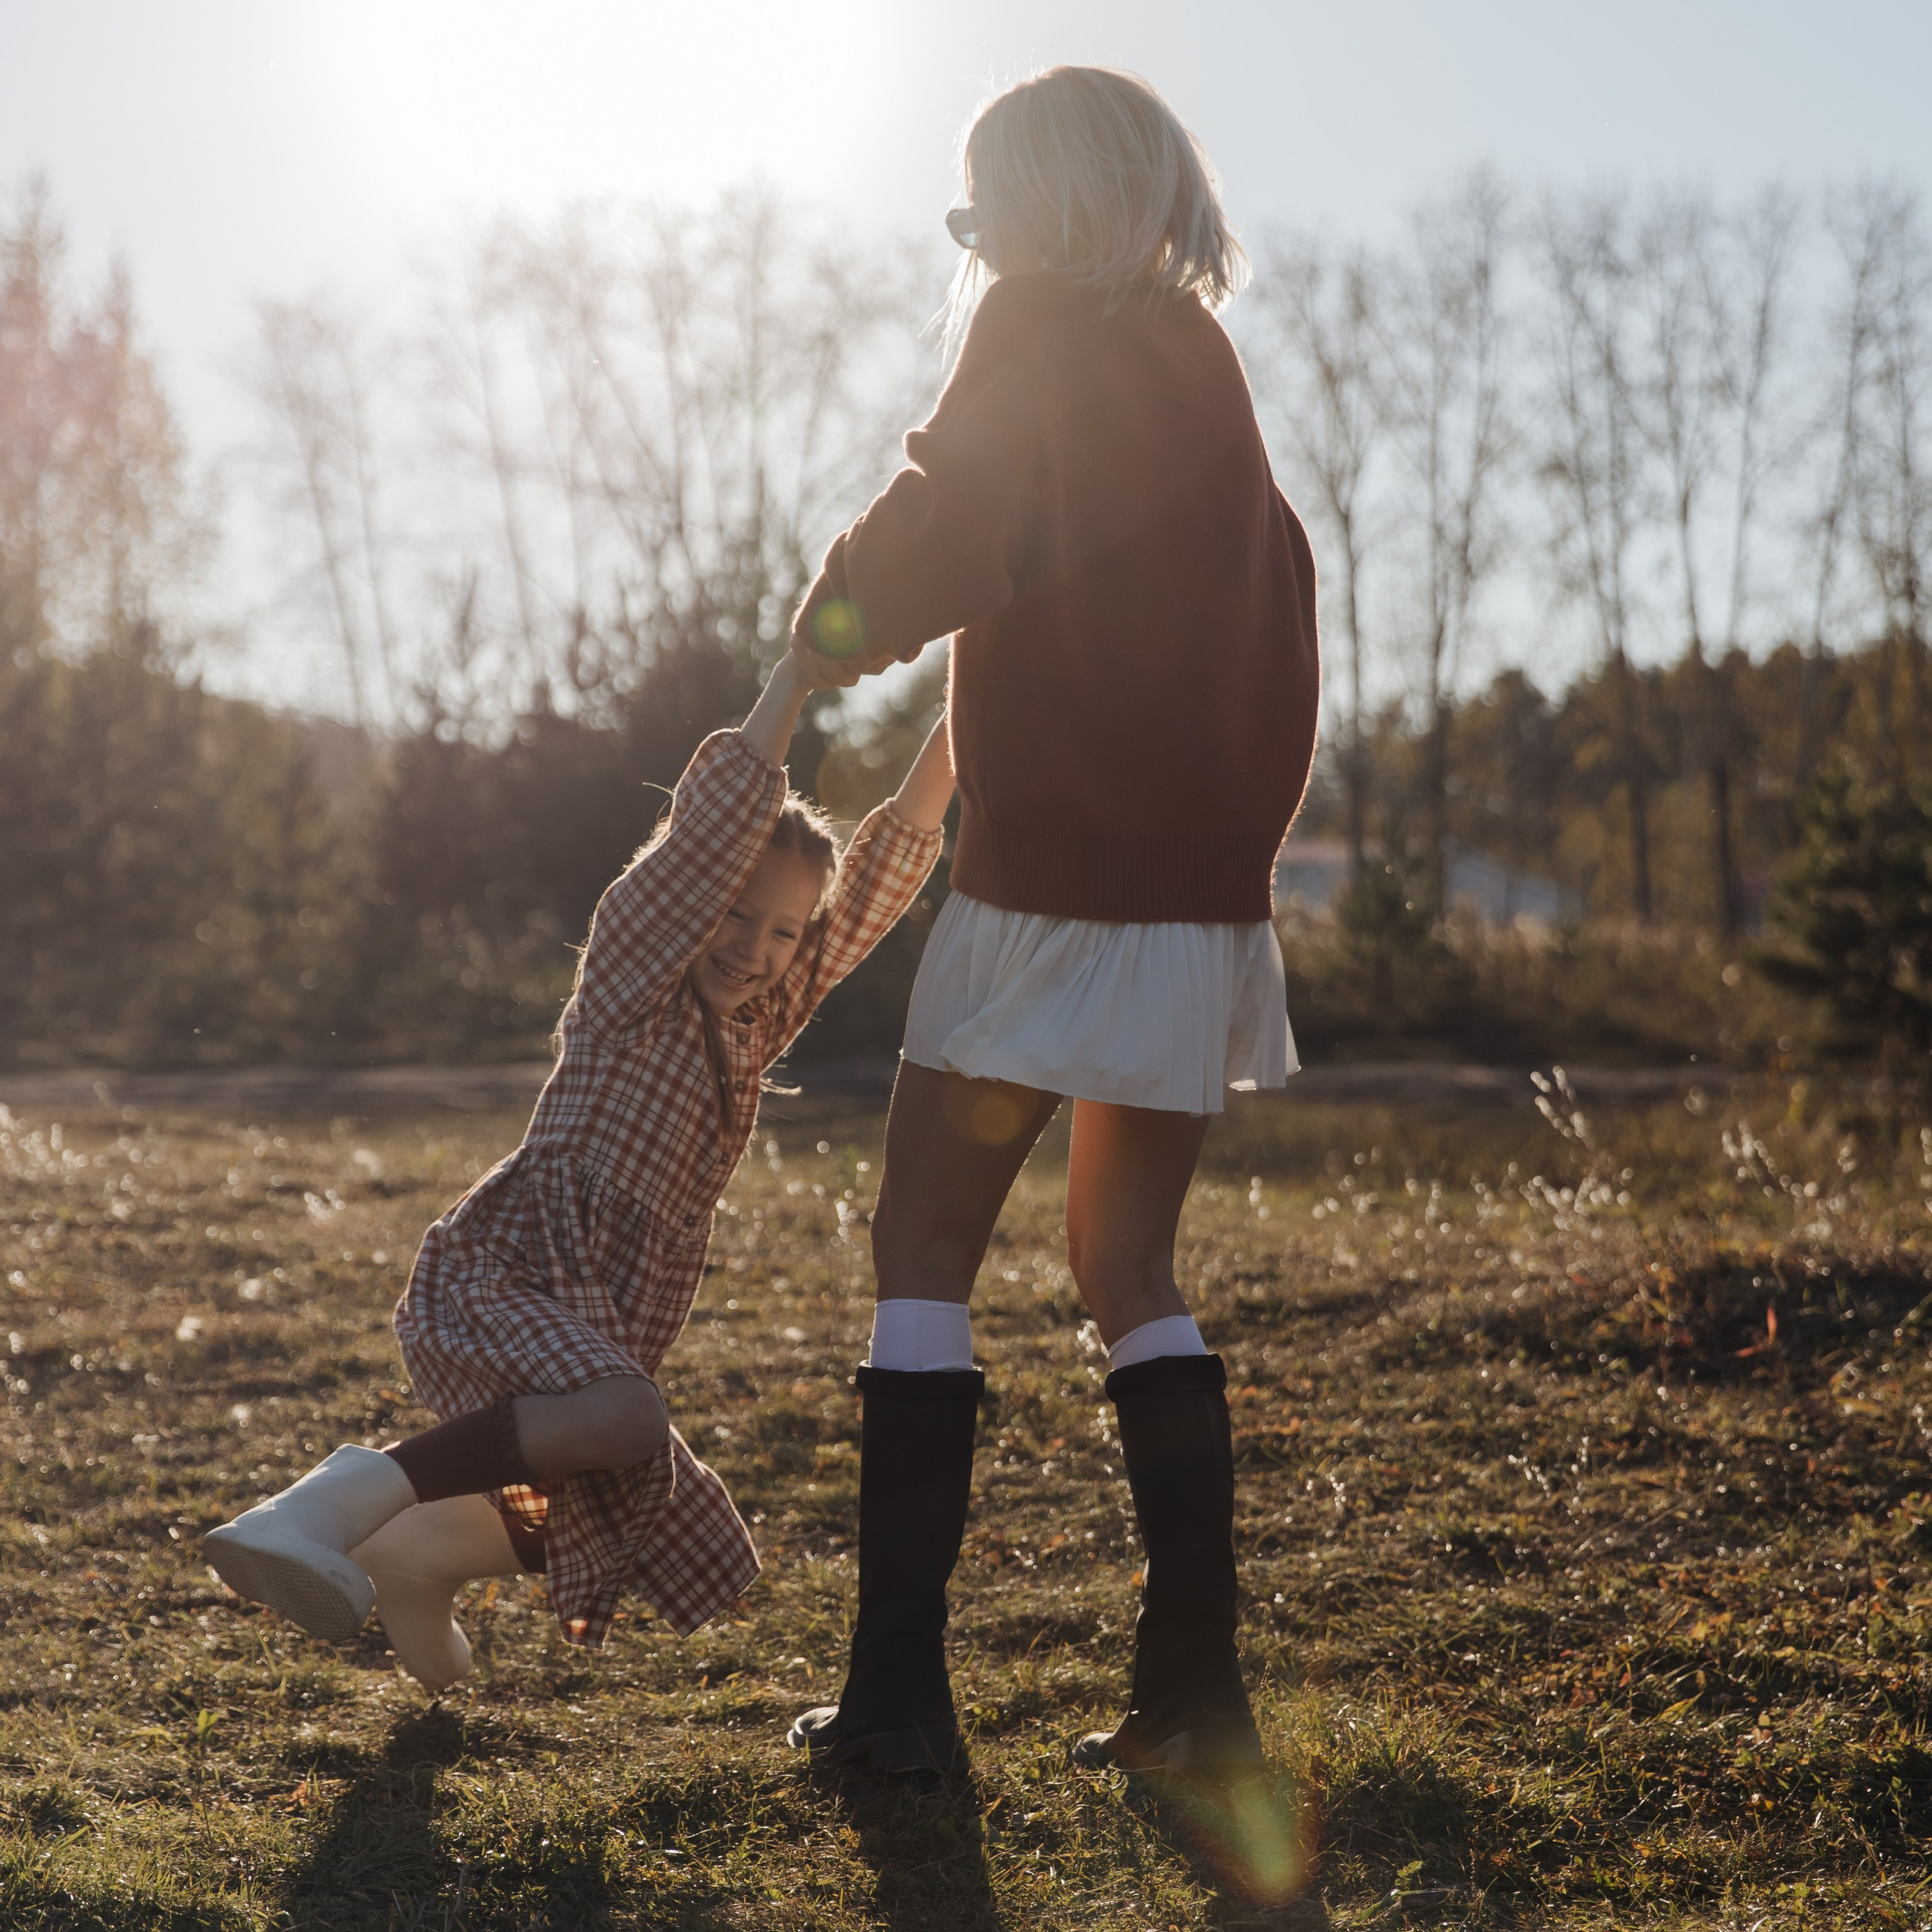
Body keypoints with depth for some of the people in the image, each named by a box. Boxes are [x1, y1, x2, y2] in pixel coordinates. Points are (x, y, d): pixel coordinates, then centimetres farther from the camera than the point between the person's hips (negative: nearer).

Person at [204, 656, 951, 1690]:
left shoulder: (758, 1021, 18)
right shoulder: (632, 973, 0)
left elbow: (883, 872, 15)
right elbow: (716, 823, -12)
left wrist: (952, 740, 8)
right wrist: (798, 667, -12)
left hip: (600, 1322, 9)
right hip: (503, 1270, -9)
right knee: (626, 1423, -37)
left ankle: (408, 1557, 20)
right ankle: (351, 1495, -40)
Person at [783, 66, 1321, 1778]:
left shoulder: (1048, 336, -5)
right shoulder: (1208, 371, 17)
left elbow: (939, 537, -14)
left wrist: (842, 616, 4)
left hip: (1052, 882, -7)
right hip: (1207, 885, 7)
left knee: (927, 1253, 2)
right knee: (1130, 1270, 13)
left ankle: (900, 1687, 0)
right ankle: (1199, 1683, 7)